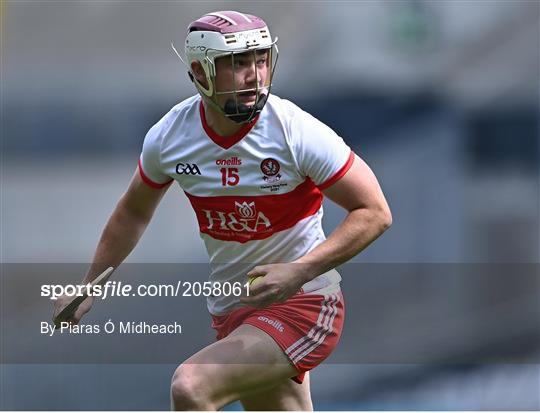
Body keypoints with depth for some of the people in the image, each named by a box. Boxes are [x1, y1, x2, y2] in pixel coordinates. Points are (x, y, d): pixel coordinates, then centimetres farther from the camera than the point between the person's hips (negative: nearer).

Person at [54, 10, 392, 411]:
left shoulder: (298, 132, -18)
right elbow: (134, 213, 17)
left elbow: (375, 213, -14)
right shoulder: (168, 138, -4)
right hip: (231, 313, 6)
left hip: (302, 304, -6)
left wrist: (298, 272, -24)